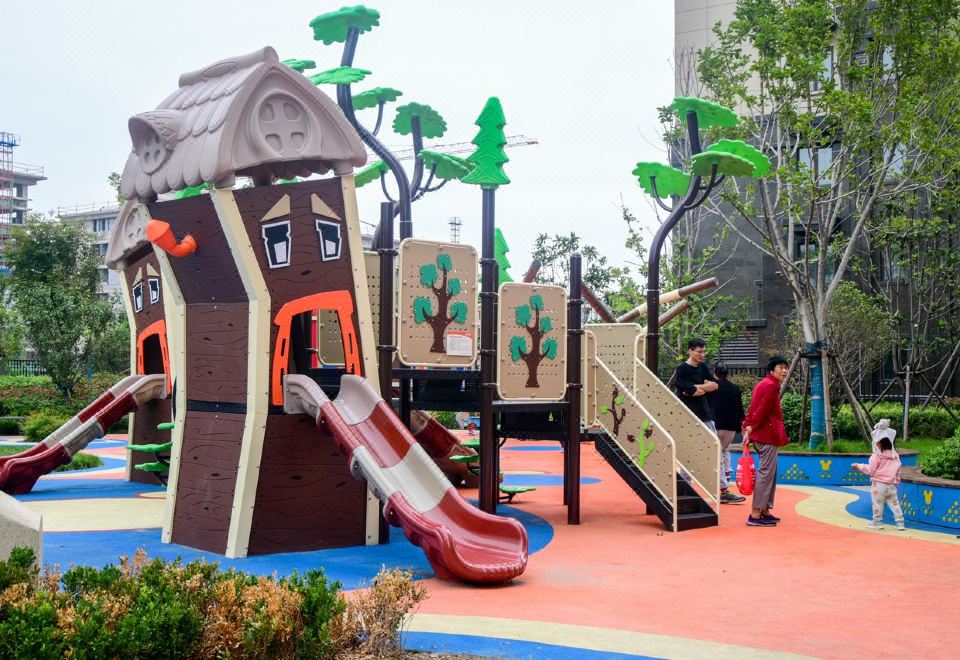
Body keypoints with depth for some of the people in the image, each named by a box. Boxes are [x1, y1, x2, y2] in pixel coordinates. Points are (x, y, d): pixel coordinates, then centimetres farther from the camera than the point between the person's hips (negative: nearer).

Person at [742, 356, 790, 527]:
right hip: (768, 435, -11)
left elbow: (754, 409, 13)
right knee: (766, 472, -9)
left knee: (770, 472, 16)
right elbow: (761, 411, -18)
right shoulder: (771, 386, -14)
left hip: (762, 434, 11)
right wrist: (750, 429, -15)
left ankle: (765, 511, 20)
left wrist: (748, 428, 6)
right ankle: (755, 515, -11)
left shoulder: (764, 384, 18)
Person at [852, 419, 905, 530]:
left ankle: (877, 521, 13)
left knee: (878, 503, 6)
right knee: (894, 503, 9)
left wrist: (859, 466, 2)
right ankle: (900, 522, 4)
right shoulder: (895, 456, 4)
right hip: (892, 485, 5)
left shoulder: (876, 456, -14)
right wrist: (897, 480, 24)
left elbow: (870, 470, -9)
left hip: (879, 484, -5)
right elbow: (898, 471, 12)